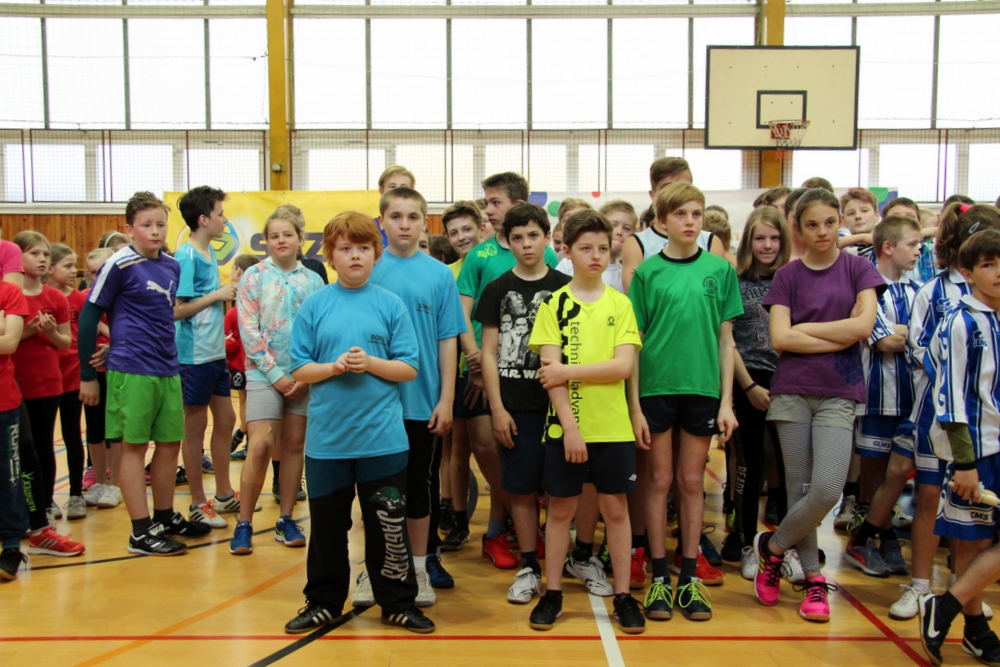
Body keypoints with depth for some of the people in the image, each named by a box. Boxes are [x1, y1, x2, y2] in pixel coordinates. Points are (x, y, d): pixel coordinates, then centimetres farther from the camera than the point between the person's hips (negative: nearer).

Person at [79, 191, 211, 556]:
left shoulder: (172, 266, 9)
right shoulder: (119, 265, -9)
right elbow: (88, 317, -6)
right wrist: (87, 375, -5)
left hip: (168, 370, 6)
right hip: (132, 371, -6)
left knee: (170, 443, 12)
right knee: (134, 445, 2)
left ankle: (165, 517, 28)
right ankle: (141, 532, 10)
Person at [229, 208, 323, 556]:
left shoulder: (313, 280, 7)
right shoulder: (255, 276, 0)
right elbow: (248, 330, -6)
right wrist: (276, 374, -11)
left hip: (304, 374, 3)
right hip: (264, 373, -3)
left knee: (294, 445, 7)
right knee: (260, 447, -11)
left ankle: (286, 520, 17)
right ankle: (244, 524, 1)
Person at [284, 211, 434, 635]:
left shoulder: (390, 305, 2)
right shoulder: (314, 305, 3)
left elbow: (409, 369, 1)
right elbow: (299, 370, 2)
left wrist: (370, 363, -14)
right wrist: (334, 366, -15)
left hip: (383, 437, -1)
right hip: (327, 437, 1)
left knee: (388, 525, 7)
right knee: (326, 525, 13)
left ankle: (398, 603, 23)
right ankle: (323, 602, 30)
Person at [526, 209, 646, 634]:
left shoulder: (620, 304, 4)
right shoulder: (554, 305, 0)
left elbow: (623, 366, -7)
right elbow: (550, 371, -7)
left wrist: (568, 370, -14)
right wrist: (570, 427, -14)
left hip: (613, 427, 1)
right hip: (564, 427, -1)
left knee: (615, 508, 8)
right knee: (560, 509, 8)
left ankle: (623, 595, 19)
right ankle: (552, 593, 20)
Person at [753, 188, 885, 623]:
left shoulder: (858, 268, 5)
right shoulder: (788, 276, 5)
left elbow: (863, 326, -9)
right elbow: (780, 338, -7)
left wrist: (803, 328, -5)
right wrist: (840, 336, -9)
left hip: (839, 395, 0)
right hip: (792, 391, 0)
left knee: (827, 490, -13)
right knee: (799, 489, 3)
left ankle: (772, 546, 12)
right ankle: (812, 577, 20)